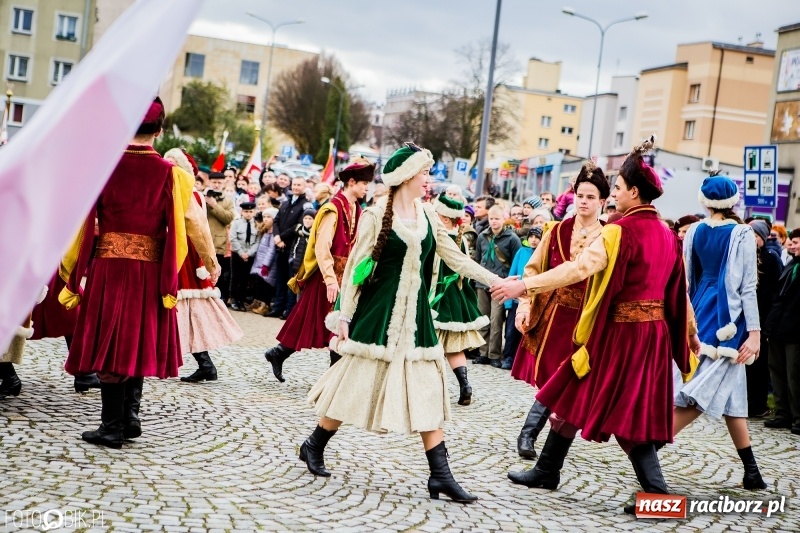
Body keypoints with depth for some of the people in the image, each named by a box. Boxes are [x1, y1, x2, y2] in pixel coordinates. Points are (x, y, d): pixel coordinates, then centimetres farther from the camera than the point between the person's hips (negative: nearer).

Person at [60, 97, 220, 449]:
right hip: (151, 270, 1)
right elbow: (194, 222, 3)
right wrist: (211, 262, 18)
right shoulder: (170, 173, -3)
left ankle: (113, 425, 7)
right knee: (138, 340, 16)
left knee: (109, 340, 5)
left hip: (108, 267, -1)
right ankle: (131, 412, 15)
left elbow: (81, 219, 0)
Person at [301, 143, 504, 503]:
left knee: (425, 391, 3)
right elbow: (355, 266, -7)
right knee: (356, 384, 3)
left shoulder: (428, 216, 7)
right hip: (378, 311, -5)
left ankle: (440, 475, 5)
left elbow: (456, 259, 11)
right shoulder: (377, 215, -9)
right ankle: (314, 447, 24)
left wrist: (495, 280, 3)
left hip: (415, 315, 5)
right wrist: (344, 316, -9)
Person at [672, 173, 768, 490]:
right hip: (728, 317, -6)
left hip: (700, 312, 6)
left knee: (732, 393, 11)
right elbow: (747, 286, -11)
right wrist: (754, 331, -9)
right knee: (705, 390, -3)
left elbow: (686, 279, 9)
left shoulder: (694, 232, 3)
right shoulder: (742, 234, -10)